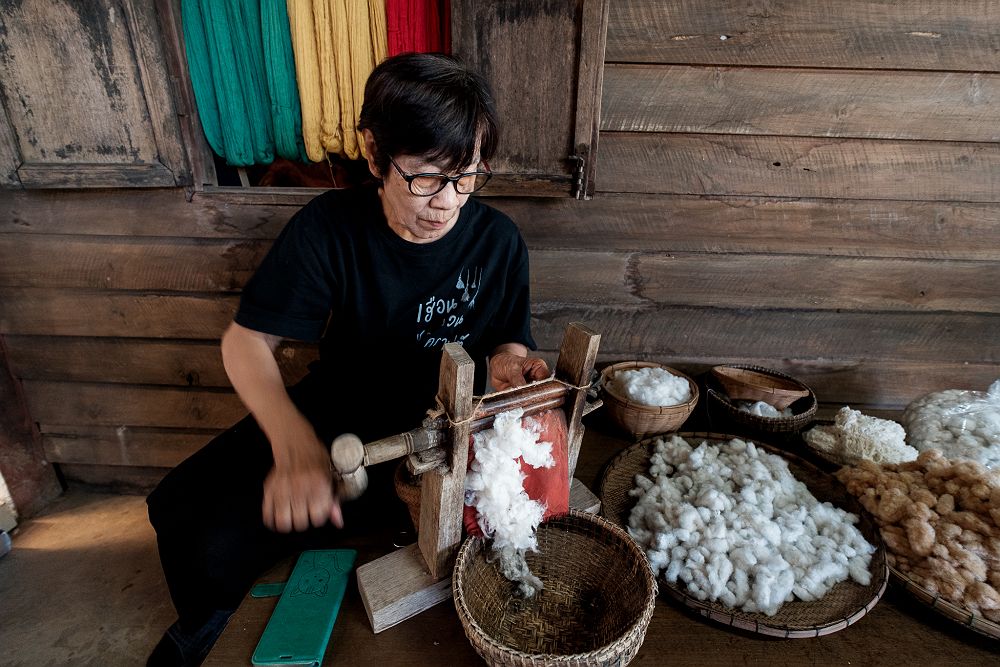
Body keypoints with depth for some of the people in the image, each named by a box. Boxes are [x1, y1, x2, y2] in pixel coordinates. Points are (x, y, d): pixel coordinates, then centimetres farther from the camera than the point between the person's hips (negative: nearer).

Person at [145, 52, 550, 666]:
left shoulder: (498, 240, -12)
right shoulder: (330, 226, -15)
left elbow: (510, 343, -1)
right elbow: (247, 339, -13)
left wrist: (505, 361, -26)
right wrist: (293, 439, -31)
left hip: (440, 431, -2)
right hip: (333, 415, 2)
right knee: (184, 510, -11)